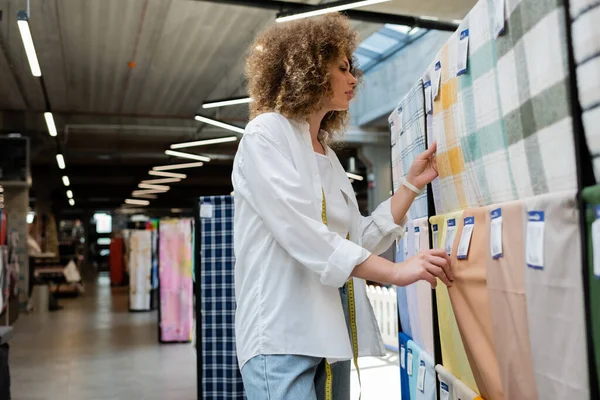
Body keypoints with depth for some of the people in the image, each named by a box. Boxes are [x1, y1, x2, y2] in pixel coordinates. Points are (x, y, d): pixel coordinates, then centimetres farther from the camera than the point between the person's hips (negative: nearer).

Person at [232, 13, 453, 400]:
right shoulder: (267, 134, -6)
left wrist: (412, 184, 8)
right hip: (283, 334, -8)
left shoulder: (329, 156, 17)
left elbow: (361, 241, 11)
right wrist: (396, 271, -23)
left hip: (331, 331, 8)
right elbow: (301, 232, -20)